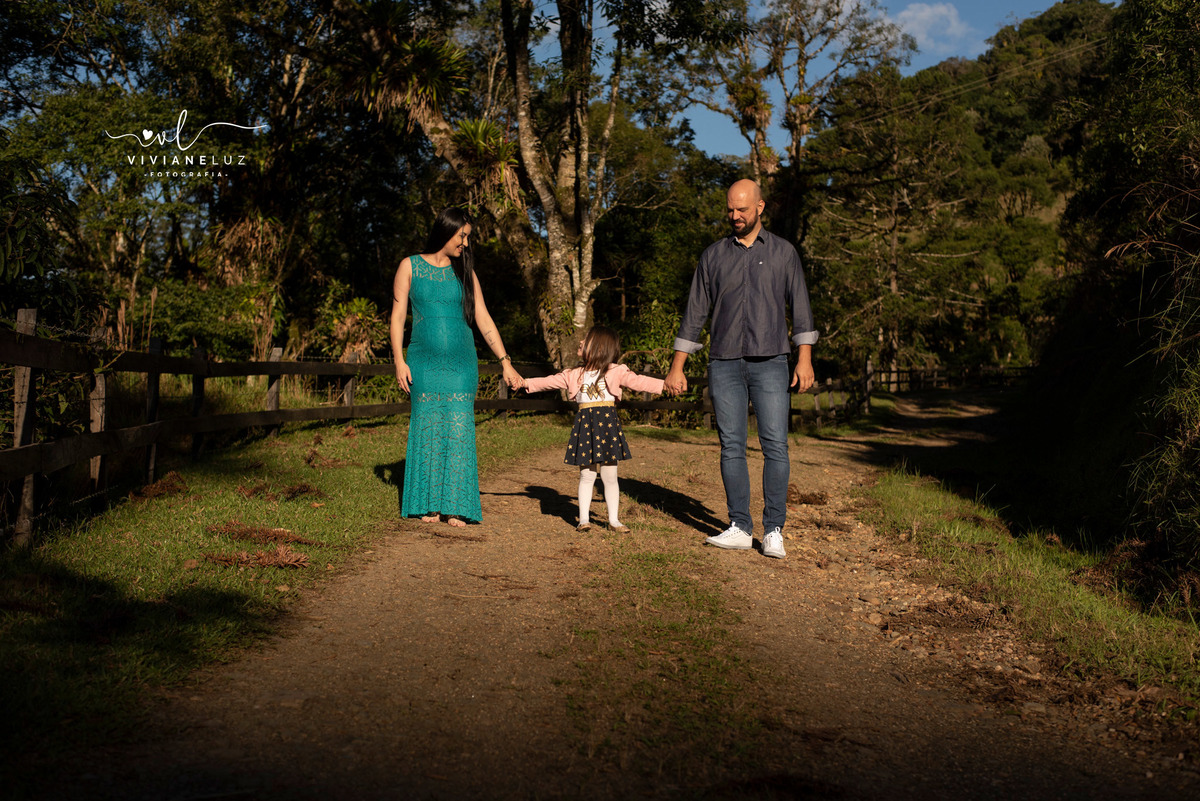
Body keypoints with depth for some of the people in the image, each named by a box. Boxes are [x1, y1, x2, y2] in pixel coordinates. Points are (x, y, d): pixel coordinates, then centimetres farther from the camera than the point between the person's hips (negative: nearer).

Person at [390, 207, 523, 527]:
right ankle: (429, 504, 8)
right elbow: (398, 316, 3)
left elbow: (483, 320, 8)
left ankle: (455, 506, 2)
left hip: (461, 363, 2)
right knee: (427, 429, -2)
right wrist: (399, 361, -6)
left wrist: (505, 362, 3)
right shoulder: (410, 266, 4)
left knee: (459, 431, -3)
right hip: (424, 362, -2)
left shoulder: (464, 272, 10)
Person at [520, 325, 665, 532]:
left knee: (610, 476, 3)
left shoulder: (616, 372, -1)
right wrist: (527, 383, 11)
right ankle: (584, 518, 10)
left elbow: (638, 382, -10)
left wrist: (665, 384, -22)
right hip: (584, 424, 3)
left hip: (607, 423, -3)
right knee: (587, 475, 5)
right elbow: (550, 381, 17)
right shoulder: (575, 375, 11)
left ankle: (613, 520, 11)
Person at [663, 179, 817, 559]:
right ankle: (739, 528, 8)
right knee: (731, 447, 1)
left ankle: (773, 531, -1)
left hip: (770, 363, -1)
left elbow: (799, 307, 7)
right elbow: (695, 312, 9)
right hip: (724, 364, 2)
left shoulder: (783, 252, 8)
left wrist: (805, 359, -3)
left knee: (775, 446, -7)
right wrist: (677, 367, 5)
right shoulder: (714, 255, 9)